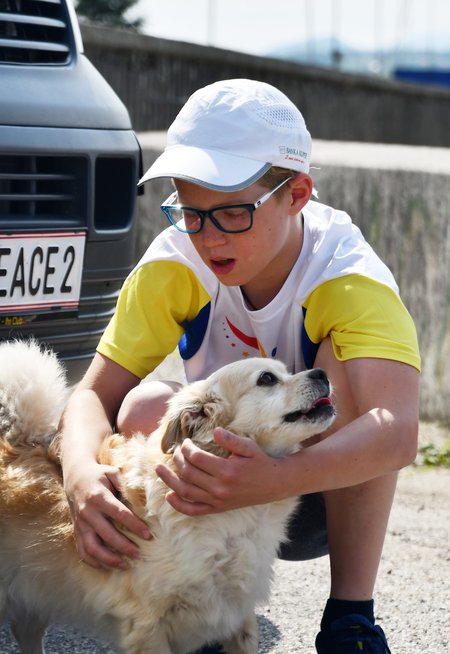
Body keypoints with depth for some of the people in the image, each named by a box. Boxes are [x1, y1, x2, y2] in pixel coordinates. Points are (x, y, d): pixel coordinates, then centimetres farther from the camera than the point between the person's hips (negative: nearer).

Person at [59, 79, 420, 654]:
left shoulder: (349, 278, -27)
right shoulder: (174, 264, -16)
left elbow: (398, 433, -44)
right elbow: (95, 393, -19)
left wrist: (273, 479, -62)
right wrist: (82, 473, -43)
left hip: (337, 493, -2)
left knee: (343, 362, -32)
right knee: (145, 408, -28)